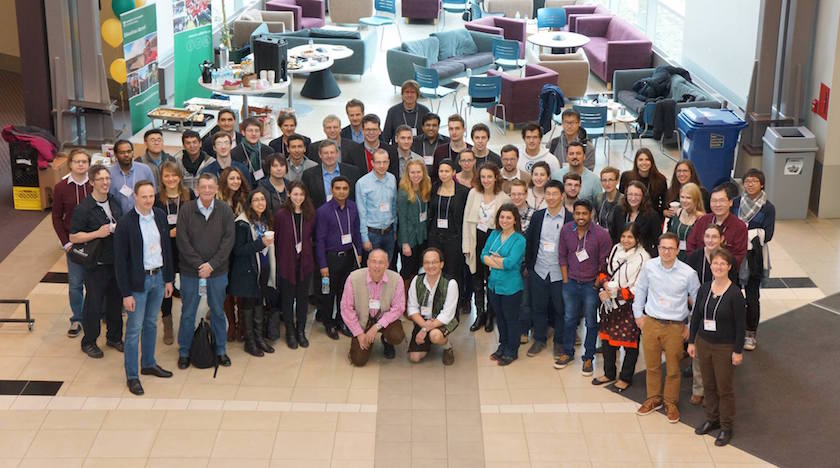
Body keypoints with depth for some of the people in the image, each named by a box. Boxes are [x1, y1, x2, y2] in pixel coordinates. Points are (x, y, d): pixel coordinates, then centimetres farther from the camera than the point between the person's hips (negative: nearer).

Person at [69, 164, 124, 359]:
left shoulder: (114, 202, 5)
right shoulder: (83, 208, -14)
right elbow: (73, 237, -12)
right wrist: (97, 234, -22)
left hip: (116, 261, 6)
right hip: (97, 264, -6)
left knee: (115, 300, 16)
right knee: (93, 304, 3)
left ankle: (114, 337, 32)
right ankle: (89, 342, 19)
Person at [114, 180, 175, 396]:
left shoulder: (160, 216, 0)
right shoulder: (125, 223, -17)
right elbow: (120, 260, -15)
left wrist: (168, 279, 10)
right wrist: (126, 293, -15)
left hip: (158, 277, 5)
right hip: (138, 281, -5)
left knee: (151, 324, 19)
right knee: (134, 329, 3)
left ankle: (148, 364, 35)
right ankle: (131, 376, 13)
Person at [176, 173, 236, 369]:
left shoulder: (225, 210, -3)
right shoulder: (186, 210, -6)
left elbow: (229, 240, -6)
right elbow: (182, 241, -8)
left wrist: (212, 264, -13)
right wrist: (199, 265, -14)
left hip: (218, 271, 1)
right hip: (190, 271, -1)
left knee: (218, 311, 13)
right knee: (188, 313, 8)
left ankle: (221, 350, 27)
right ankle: (184, 352, 21)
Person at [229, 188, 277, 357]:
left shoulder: (267, 221, 7)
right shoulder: (243, 223, -14)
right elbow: (238, 250, -17)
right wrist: (261, 243, -22)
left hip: (263, 269, 6)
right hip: (247, 270, -6)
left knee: (260, 303, 13)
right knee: (247, 305, 4)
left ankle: (259, 337, 24)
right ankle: (249, 341, 12)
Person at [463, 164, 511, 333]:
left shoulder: (504, 198, -8)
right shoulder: (473, 193, 0)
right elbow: (467, 220, 3)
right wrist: (466, 246, 0)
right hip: (476, 240, 3)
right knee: (477, 280, 11)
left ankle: (490, 315, 21)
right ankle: (479, 314, 24)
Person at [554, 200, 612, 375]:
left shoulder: (601, 234, -15)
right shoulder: (566, 230, -4)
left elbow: (604, 263, -8)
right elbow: (562, 256, 5)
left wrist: (597, 284, -6)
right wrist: (566, 280, 3)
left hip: (591, 284, -3)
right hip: (571, 282, 3)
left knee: (591, 323, 8)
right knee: (569, 319, 14)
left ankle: (588, 357, 20)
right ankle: (568, 352, 31)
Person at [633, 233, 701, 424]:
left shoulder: (688, 273, -11)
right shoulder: (649, 267, -5)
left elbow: (698, 300, 2)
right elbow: (640, 290, 12)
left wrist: (690, 325, 3)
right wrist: (638, 314, 12)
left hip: (675, 327, -2)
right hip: (650, 322, 2)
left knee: (673, 369, 8)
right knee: (652, 365, 14)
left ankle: (671, 403, 26)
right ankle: (654, 399, 32)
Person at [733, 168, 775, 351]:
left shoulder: (768, 208, -4)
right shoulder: (735, 203, 3)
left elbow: (767, 235, -10)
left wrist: (746, 234, -17)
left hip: (754, 257, -2)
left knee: (752, 296, 5)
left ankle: (751, 334, 18)